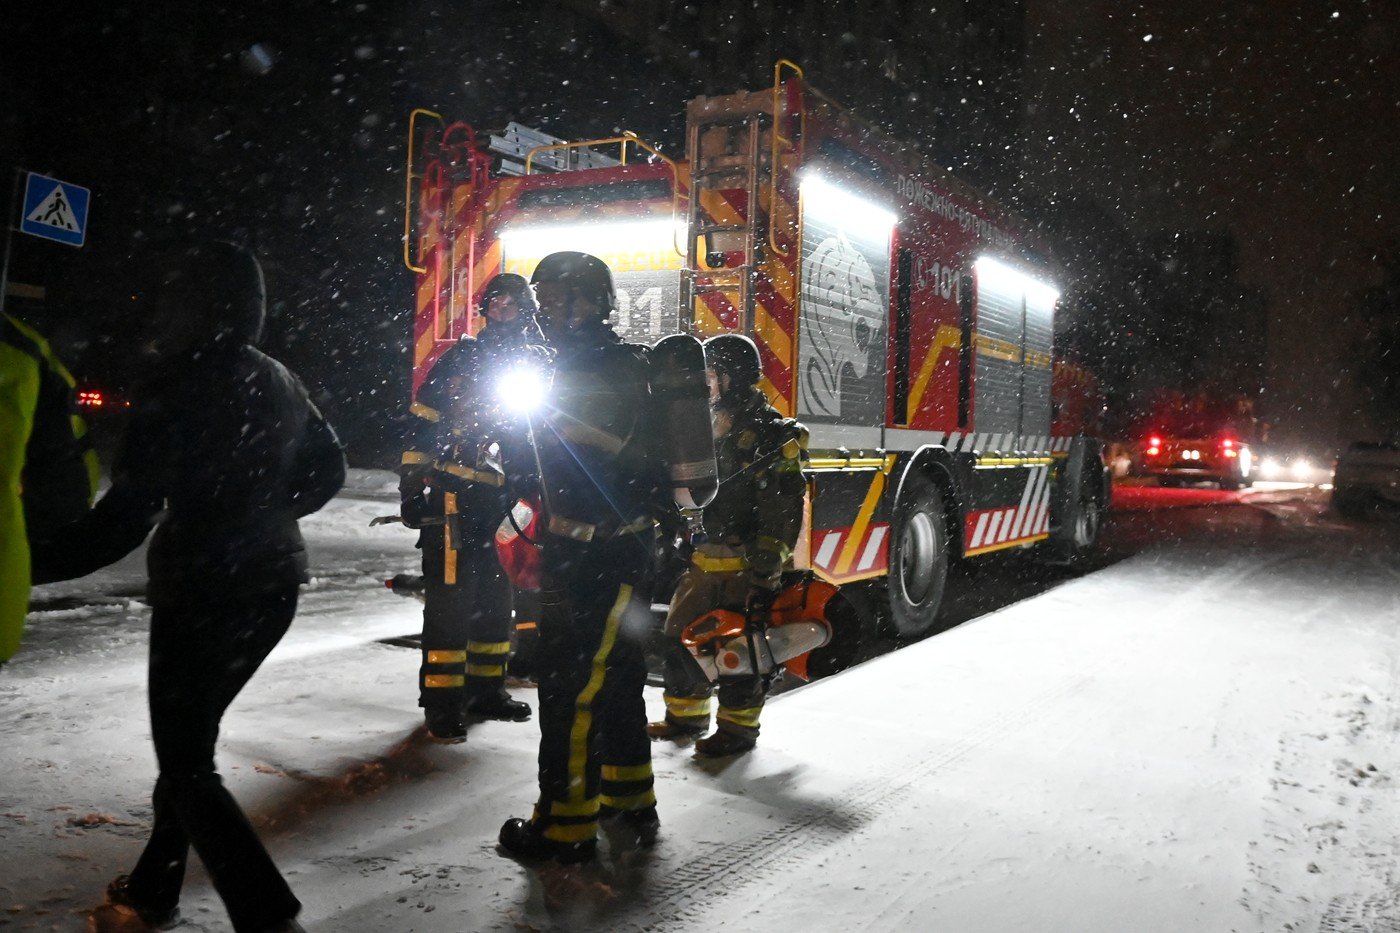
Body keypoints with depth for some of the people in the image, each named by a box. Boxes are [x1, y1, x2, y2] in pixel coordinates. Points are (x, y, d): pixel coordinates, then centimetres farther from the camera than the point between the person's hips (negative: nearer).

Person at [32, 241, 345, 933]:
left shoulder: (181, 388, -17)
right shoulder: (278, 382, 6)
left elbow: (129, 513, -21)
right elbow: (328, 467, 16)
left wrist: (32, 564, -16)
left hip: (202, 591, -8)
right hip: (272, 586, 8)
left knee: (186, 766, 3)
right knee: (189, 740, 23)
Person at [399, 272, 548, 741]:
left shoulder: (532, 369, 15)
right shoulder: (462, 359, -5)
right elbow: (423, 425, -8)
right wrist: (412, 486, -12)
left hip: (491, 503, 7)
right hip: (450, 496, -7)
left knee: (494, 598, 13)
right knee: (450, 599, -7)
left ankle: (485, 688, 27)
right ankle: (441, 702, 0)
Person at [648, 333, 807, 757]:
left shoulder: (770, 432, -12)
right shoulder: (713, 426, 16)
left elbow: (783, 509, -18)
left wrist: (766, 570, -22)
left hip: (745, 563, -9)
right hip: (706, 559, 9)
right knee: (680, 637, 13)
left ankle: (739, 727, 14)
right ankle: (686, 716, 28)